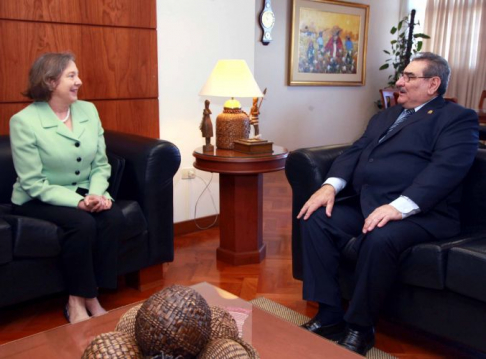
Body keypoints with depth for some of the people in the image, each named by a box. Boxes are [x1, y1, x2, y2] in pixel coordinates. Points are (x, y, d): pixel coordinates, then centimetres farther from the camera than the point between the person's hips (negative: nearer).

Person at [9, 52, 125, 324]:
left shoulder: (89, 110, 2)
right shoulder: (24, 121, -14)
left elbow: (101, 164, 2)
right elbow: (33, 184, -17)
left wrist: (97, 193, -17)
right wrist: (78, 202, -26)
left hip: (82, 193, 5)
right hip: (38, 200, -4)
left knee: (114, 217, -24)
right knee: (82, 223, -31)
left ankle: (91, 297, -11)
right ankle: (76, 302, -12)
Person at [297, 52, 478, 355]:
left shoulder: (458, 118, 1)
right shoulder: (385, 116, 24)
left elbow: (446, 168, -16)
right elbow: (356, 151, 14)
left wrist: (399, 206, -29)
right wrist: (331, 184, -6)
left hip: (420, 211, -7)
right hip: (365, 203, 7)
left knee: (380, 239, -35)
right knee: (316, 219, -14)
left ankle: (360, 327, -12)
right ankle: (330, 316, -7)